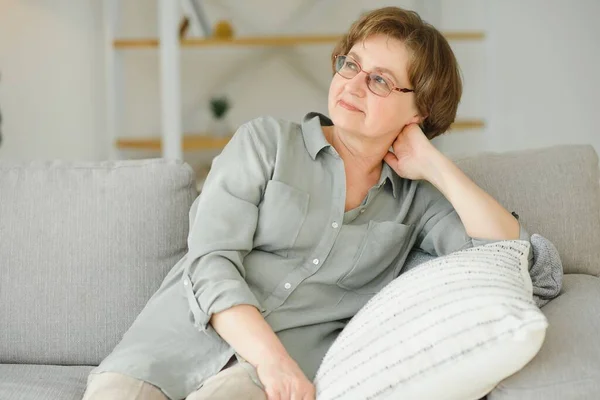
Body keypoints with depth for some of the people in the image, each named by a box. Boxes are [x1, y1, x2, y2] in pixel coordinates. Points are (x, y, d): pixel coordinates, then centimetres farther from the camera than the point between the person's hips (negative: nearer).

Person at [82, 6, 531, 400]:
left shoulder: (413, 200, 15)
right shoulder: (267, 139, 9)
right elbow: (210, 263, -2)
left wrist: (434, 164, 4)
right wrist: (270, 355, -17)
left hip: (290, 359, 0)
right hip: (181, 336, 0)